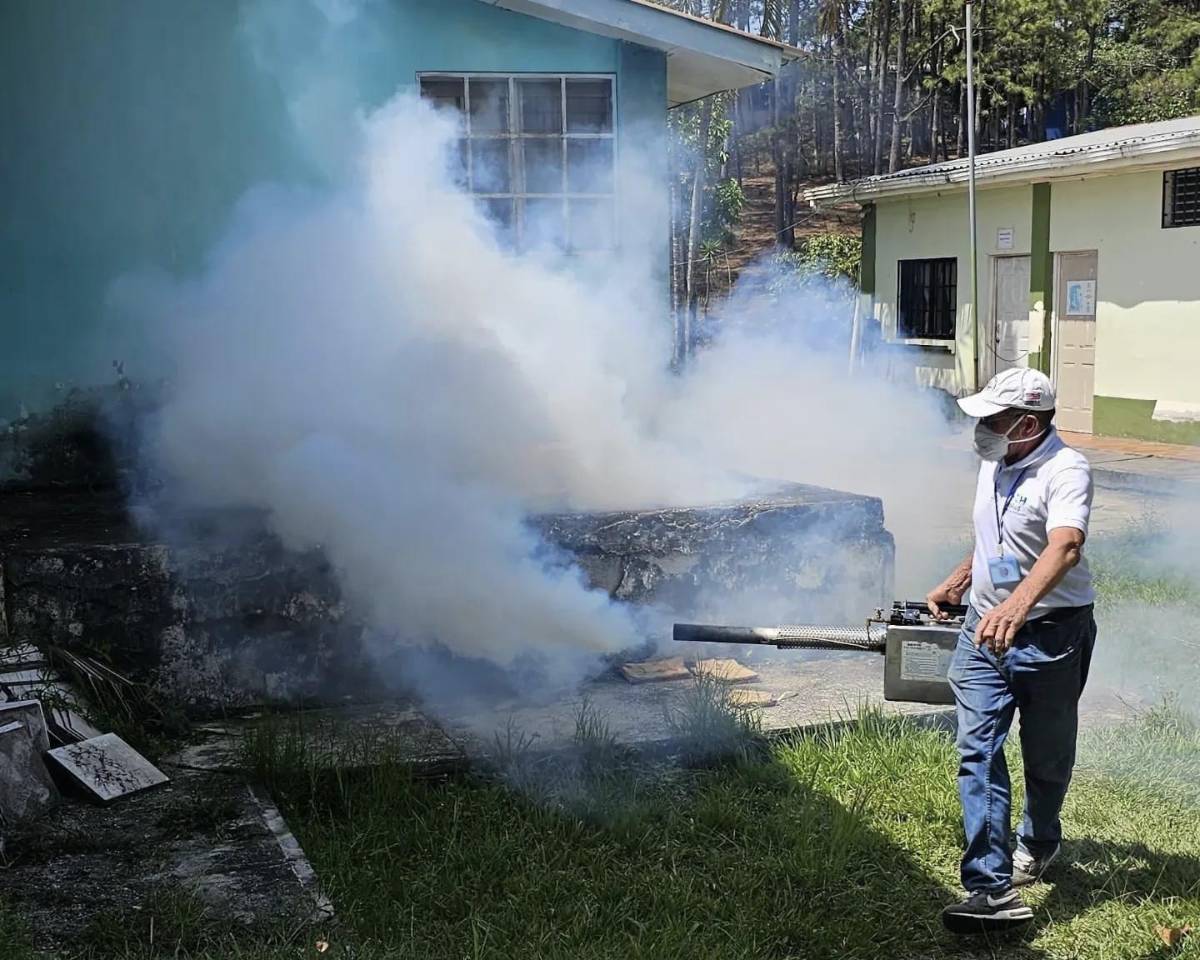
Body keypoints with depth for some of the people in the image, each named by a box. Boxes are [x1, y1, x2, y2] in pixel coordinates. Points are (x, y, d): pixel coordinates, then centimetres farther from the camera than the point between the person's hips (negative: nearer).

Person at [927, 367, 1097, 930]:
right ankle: (993, 888, -6)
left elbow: (1065, 547, -38)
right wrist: (956, 584, 27)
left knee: (1046, 757, 13)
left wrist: (1016, 607, -52)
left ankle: (1039, 842, 42)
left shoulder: (1065, 471, -20)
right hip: (984, 630, 6)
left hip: (1051, 634, -6)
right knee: (977, 755, -5)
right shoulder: (994, 465, 7)